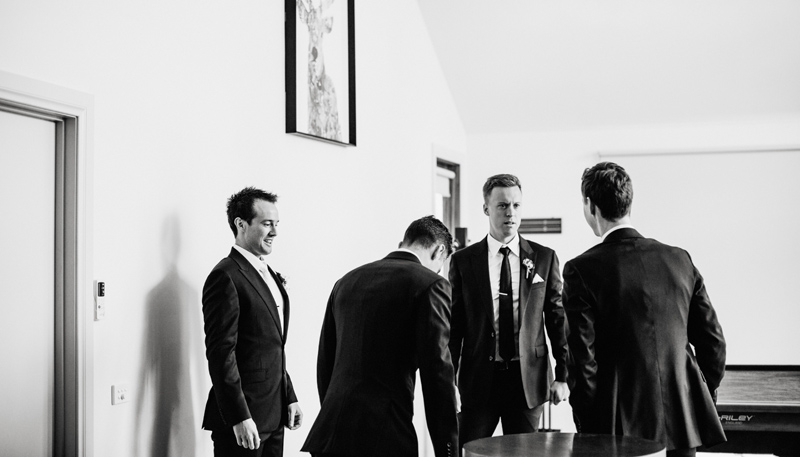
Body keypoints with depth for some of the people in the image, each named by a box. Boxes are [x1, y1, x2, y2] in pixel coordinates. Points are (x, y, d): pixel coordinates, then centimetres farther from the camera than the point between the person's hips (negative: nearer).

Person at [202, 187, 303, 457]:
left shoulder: (269, 275, 15)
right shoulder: (226, 277, -14)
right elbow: (221, 353, -19)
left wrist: (289, 397, 16)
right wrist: (239, 418, -21)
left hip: (274, 416, 8)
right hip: (242, 420, -8)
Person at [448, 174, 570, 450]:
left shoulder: (544, 258, 3)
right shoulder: (463, 261, 1)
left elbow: (558, 319, 4)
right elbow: (454, 325, 3)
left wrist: (562, 375, 0)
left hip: (528, 378, 1)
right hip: (479, 378, 0)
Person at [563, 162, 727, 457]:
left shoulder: (582, 270, -10)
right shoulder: (680, 259, 3)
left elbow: (582, 361, -12)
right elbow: (713, 342, 6)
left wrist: (588, 432, -1)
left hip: (622, 427, -4)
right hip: (684, 420, 4)